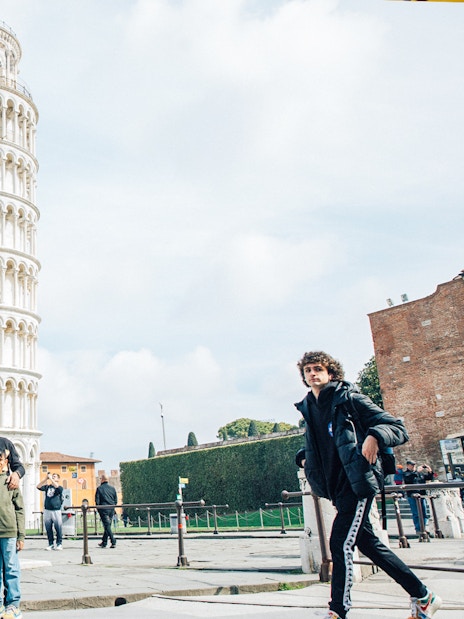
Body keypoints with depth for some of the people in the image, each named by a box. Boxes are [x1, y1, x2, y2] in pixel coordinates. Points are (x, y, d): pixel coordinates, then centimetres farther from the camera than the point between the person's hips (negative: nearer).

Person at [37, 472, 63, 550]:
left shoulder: (60, 488, 6)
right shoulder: (47, 487, 15)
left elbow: (57, 486, -17)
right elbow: (38, 486, 2)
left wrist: (50, 478, -10)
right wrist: (46, 478, -3)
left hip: (56, 511, -3)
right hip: (47, 510, 3)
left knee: (58, 528, -4)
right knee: (48, 529, 4)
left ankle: (59, 544, 4)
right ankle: (51, 544, 12)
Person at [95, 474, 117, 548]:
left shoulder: (99, 488, -3)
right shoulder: (112, 488, 10)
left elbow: (97, 500, -4)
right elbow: (116, 500, 10)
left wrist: (99, 510, 5)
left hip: (104, 509, -5)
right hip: (111, 510, 5)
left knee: (107, 526, -5)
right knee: (107, 525, 14)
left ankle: (113, 542, -14)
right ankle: (104, 542, 21)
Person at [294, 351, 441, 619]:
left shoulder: (349, 399, -8)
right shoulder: (308, 408, 11)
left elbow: (399, 428, -10)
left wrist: (374, 435, -29)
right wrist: (305, 457, 10)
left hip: (358, 483, -8)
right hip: (337, 487, 8)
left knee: (341, 544, -11)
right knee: (369, 544, 12)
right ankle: (423, 596, 25)